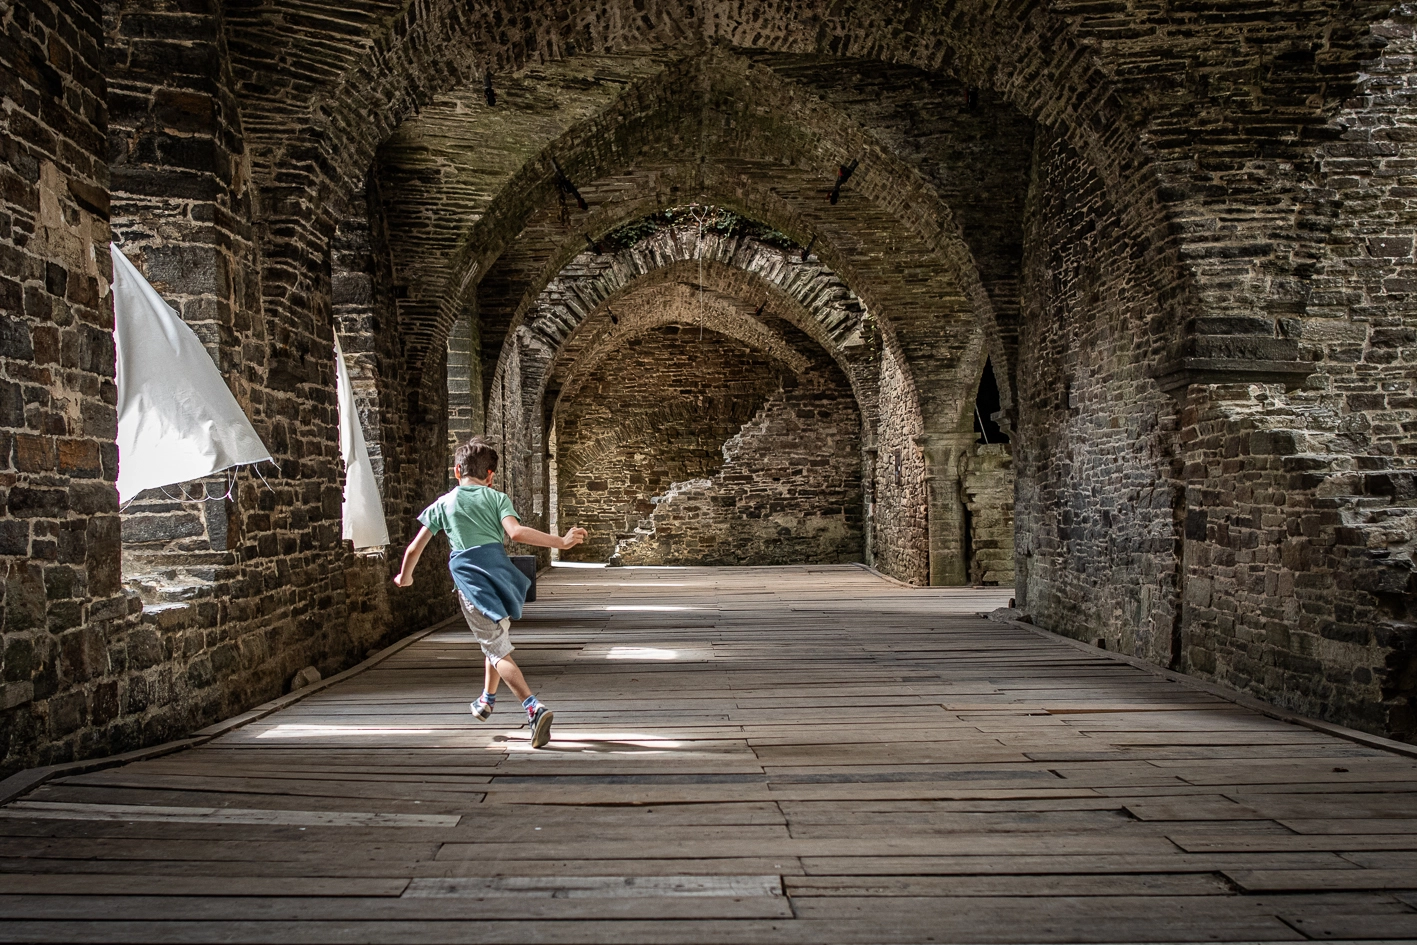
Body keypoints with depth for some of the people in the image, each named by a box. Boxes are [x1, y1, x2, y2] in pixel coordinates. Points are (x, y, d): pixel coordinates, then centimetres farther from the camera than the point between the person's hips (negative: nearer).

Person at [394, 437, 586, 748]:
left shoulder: (443, 504, 11)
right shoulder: (497, 498, 7)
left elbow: (415, 548, 14)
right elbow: (516, 532, -12)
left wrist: (405, 576, 32)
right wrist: (561, 542, -11)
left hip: (471, 580, -2)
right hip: (500, 573, 2)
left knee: (499, 651, -4)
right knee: (496, 639, 26)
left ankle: (534, 708, -22)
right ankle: (486, 701, 43)